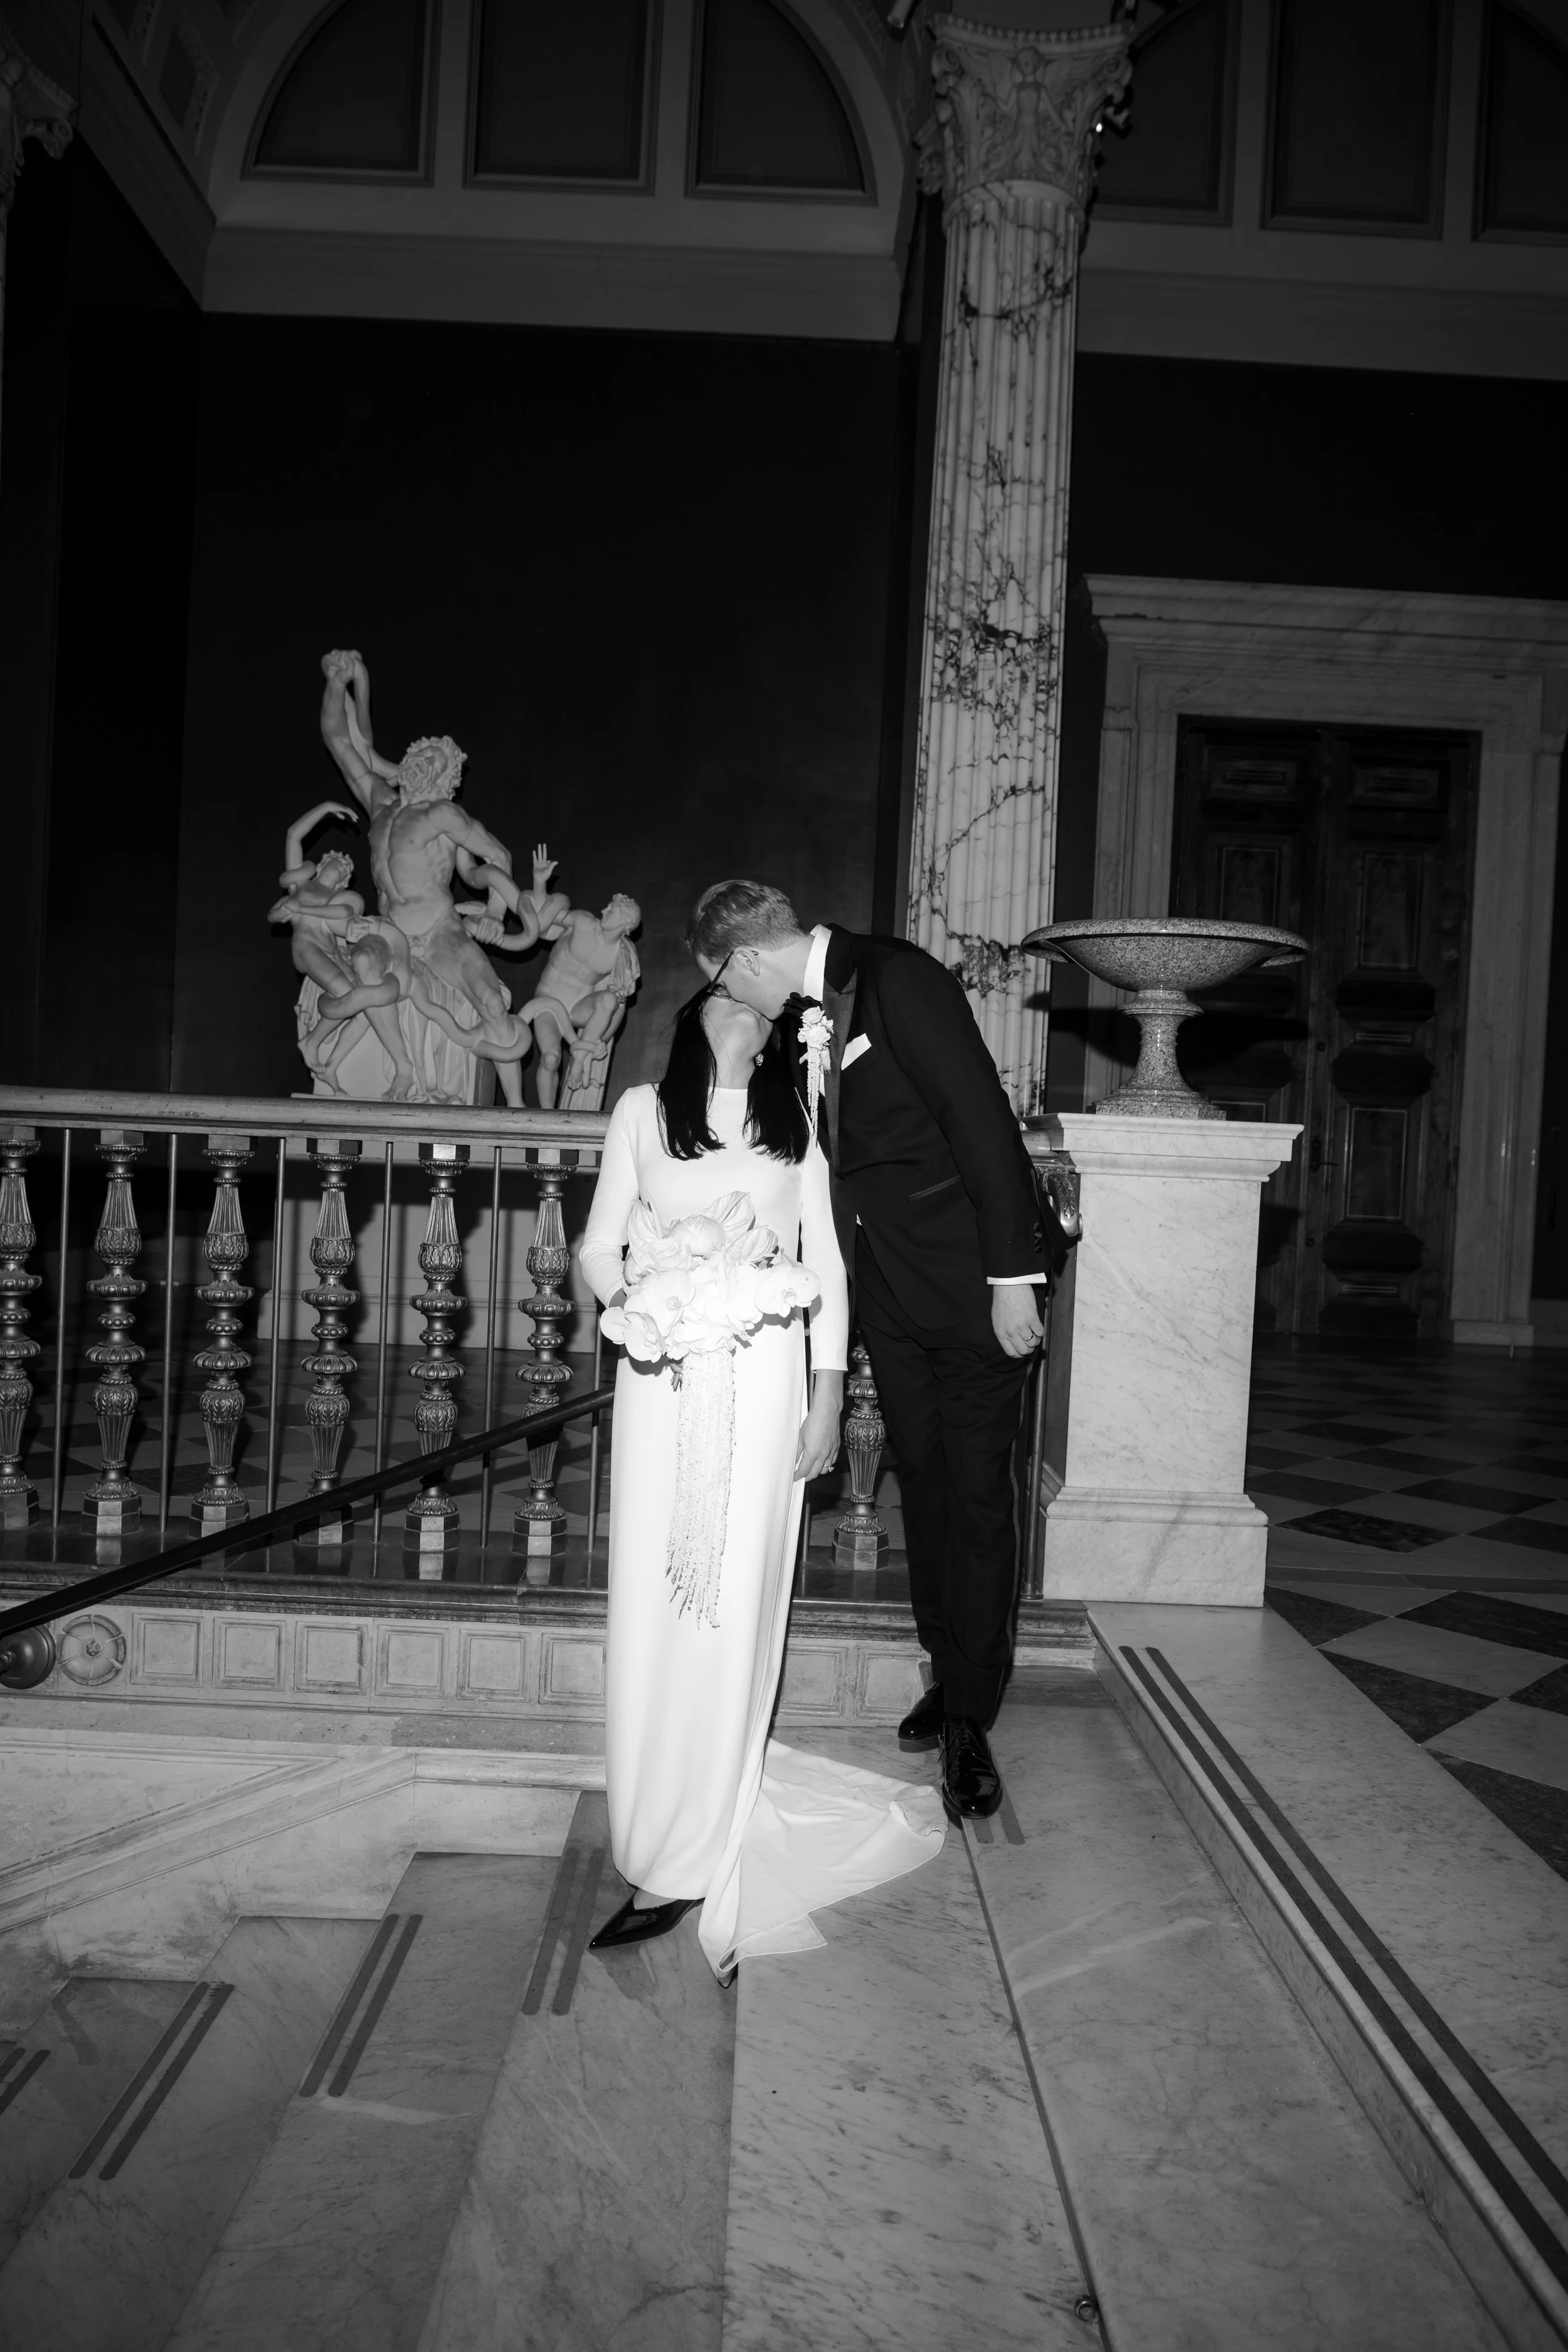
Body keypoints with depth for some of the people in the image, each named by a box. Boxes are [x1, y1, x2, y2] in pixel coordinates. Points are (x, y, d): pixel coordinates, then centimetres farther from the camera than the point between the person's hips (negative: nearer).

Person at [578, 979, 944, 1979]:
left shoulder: (795, 1121, 13)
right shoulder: (645, 1108, 11)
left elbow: (826, 1265, 11)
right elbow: (601, 1243, 9)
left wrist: (829, 1391, 4)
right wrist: (632, 1305, -12)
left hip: (764, 1377, 0)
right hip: (665, 1377, 0)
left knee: (735, 1608, -3)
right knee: (654, 1606, -1)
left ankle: (689, 1862, 3)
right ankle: (664, 1849, 11)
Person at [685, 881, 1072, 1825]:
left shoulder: (899, 980, -17)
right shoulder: (805, 1013, 7)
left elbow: (982, 1120, -20)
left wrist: (1013, 1277, -20)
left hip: (975, 1286, -8)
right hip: (891, 1288, 8)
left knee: (977, 1492, 0)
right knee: (922, 1481, 15)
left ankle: (970, 1722, 11)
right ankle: (950, 1673, 30)